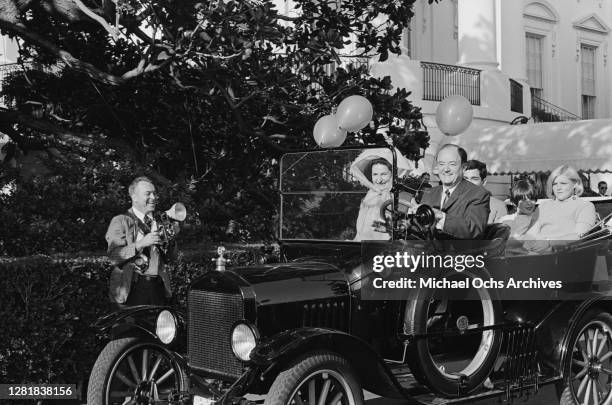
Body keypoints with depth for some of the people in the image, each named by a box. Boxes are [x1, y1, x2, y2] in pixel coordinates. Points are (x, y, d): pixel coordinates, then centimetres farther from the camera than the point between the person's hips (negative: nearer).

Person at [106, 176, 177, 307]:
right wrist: (141, 243, -21)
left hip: (158, 287, 4)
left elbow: (167, 259, 17)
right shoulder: (120, 221, 0)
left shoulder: (157, 222, 15)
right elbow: (114, 257, -12)